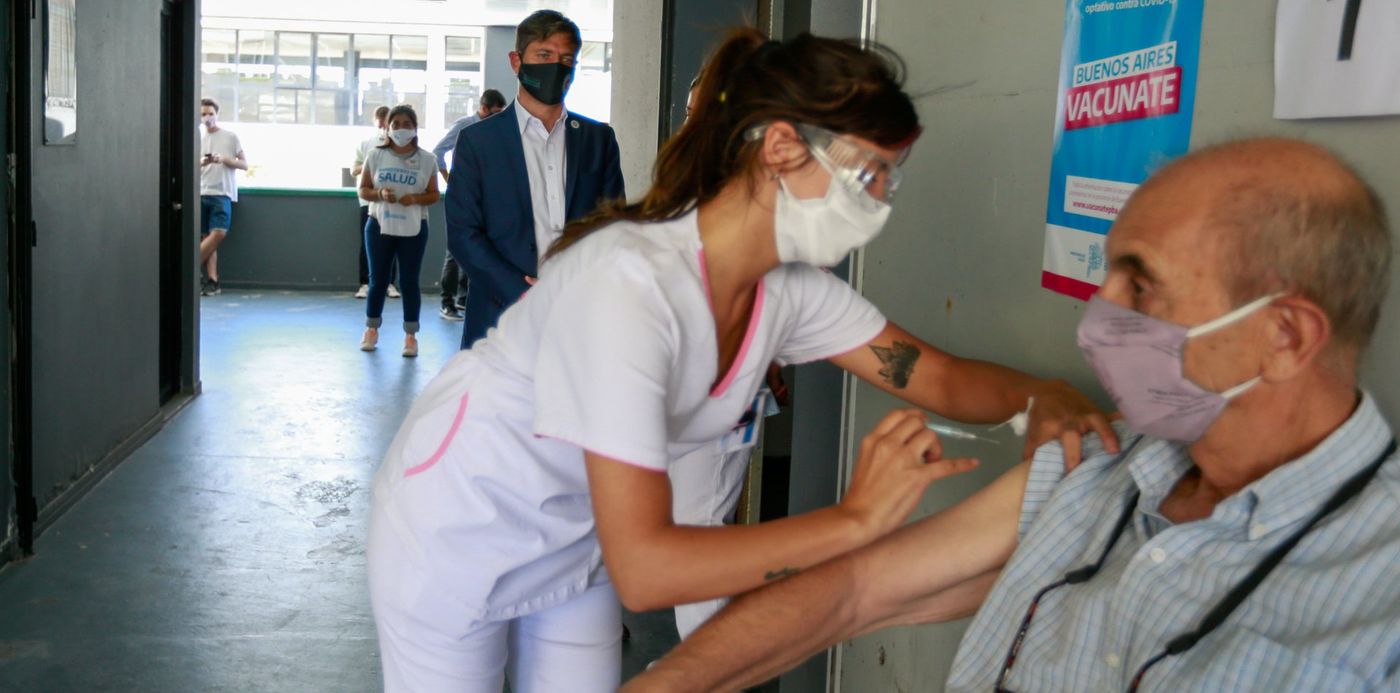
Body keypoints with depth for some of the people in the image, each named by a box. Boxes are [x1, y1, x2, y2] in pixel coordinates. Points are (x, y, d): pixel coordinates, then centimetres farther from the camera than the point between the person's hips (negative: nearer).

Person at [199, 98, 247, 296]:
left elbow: (245, 164, 6)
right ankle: (212, 281, -4)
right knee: (207, 236, -3)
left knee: (218, 233, -17)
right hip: (202, 193, 3)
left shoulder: (230, 137, 6)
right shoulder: (199, 139, 15)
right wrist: (201, 163, -5)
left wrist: (226, 160, -11)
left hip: (222, 192, -3)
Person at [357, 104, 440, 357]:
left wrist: (414, 198, -17)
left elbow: (433, 194, 3)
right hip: (379, 226, 1)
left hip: (414, 229, -1)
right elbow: (363, 189, 3)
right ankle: (371, 329, 24)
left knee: (409, 281, 2)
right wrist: (380, 194, -17)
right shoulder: (376, 155, 1)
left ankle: (410, 335, 9)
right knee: (377, 279, 9)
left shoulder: (426, 159, 0)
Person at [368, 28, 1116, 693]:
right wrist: (856, 520, -38)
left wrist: (1040, 395, -27)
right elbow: (641, 568, -39)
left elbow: (941, 376, -5)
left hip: (578, 537, 6)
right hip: (457, 526, -6)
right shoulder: (628, 279, -37)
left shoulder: (789, 287, -14)